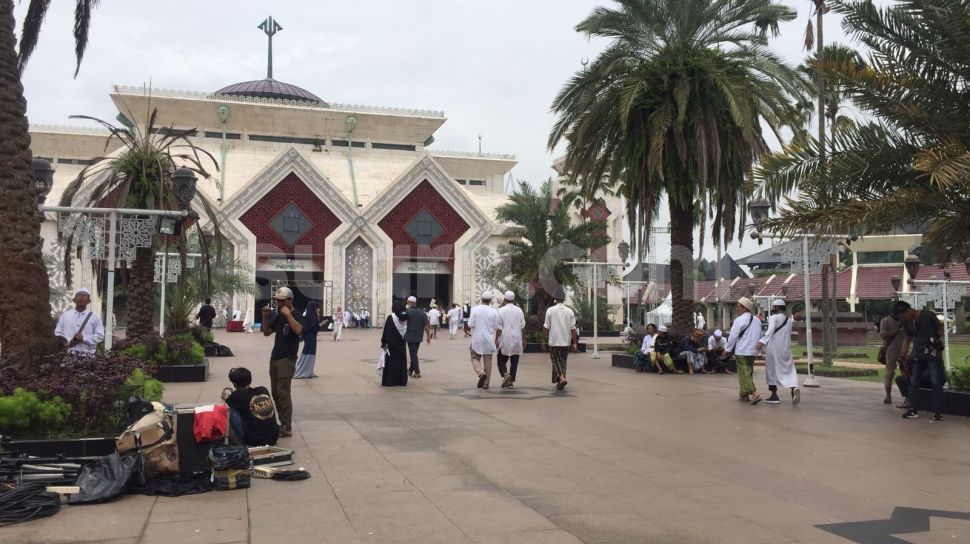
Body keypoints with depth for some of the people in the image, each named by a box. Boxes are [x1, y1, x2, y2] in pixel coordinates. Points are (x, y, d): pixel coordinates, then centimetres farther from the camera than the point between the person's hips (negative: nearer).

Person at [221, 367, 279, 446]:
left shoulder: (238, 394, -9)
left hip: (253, 442, -6)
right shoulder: (264, 390, 4)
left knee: (232, 410, 7)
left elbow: (226, 405, 13)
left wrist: (227, 397, 35)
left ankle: (241, 442, 13)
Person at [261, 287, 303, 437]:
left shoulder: (296, 315, -8)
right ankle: (283, 423, 17)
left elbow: (298, 330, -28)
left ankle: (287, 428, -11)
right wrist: (265, 316, 3)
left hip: (287, 359, -8)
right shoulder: (278, 316, 14)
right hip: (275, 358, 8)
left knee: (283, 393, -12)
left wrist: (288, 314, -25)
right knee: (276, 393, 10)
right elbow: (266, 332, 17)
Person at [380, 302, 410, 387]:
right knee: (402, 362, 11)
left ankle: (390, 381, 3)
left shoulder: (390, 318, -14)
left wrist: (384, 343, -4)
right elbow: (406, 332, 8)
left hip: (392, 344, -4)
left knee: (391, 362, 2)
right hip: (402, 344, 4)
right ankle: (402, 381, 13)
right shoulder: (404, 318, 1)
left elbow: (386, 332, -11)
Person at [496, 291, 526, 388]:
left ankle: (505, 374, -19)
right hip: (517, 340, 3)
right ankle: (511, 381, 7)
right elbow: (522, 326, 7)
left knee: (501, 360, 5)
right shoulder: (519, 310, 5)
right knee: (514, 362, 8)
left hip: (505, 340, -3)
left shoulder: (501, 310, -6)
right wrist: (523, 340, 15)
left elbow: (499, 327, -7)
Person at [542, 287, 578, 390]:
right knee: (563, 361, 13)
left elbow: (546, 327, -5)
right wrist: (575, 343, 2)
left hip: (554, 342, -2)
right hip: (566, 342, 2)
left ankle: (561, 378, -19)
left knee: (556, 361, 3)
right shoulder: (570, 311, 0)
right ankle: (559, 382, 15)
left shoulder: (550, 311, -6)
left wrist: (544, 340, 4)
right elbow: (573, 328, -2)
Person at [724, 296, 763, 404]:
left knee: (744, 373, -7)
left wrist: (727, 349, -3)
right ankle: (744, 394, 22)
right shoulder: (757, 320, 12)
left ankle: (755, 394, -20)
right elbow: (759, 336, 18)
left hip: (742, 351, -8)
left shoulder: (739, 320, -13)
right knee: (748, 373, 16)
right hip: (753, 351, 8)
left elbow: (733, 336, -12)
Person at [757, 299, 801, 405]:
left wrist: (762, 342, -31)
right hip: (786, 348, 6)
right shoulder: (789, 319, 13)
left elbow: (770, 331, -23)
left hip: (774, 347, -6)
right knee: (788, 370, 3)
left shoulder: (774, 317, -8)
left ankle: (774, 395, 10)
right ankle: (794, 388, -25)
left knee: (772, 370, 6)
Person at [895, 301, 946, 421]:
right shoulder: (907, 322, 8)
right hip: (917, 354, 6)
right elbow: (907, 338, 10)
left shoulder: (928, 315, -8)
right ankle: (913, 410, 9)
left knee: (936, 382, -3)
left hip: (933, 353, -6)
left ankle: (937, 412, 1)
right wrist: (903, 354, -2)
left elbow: (941, 330, -3)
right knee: (913, 382, 4)